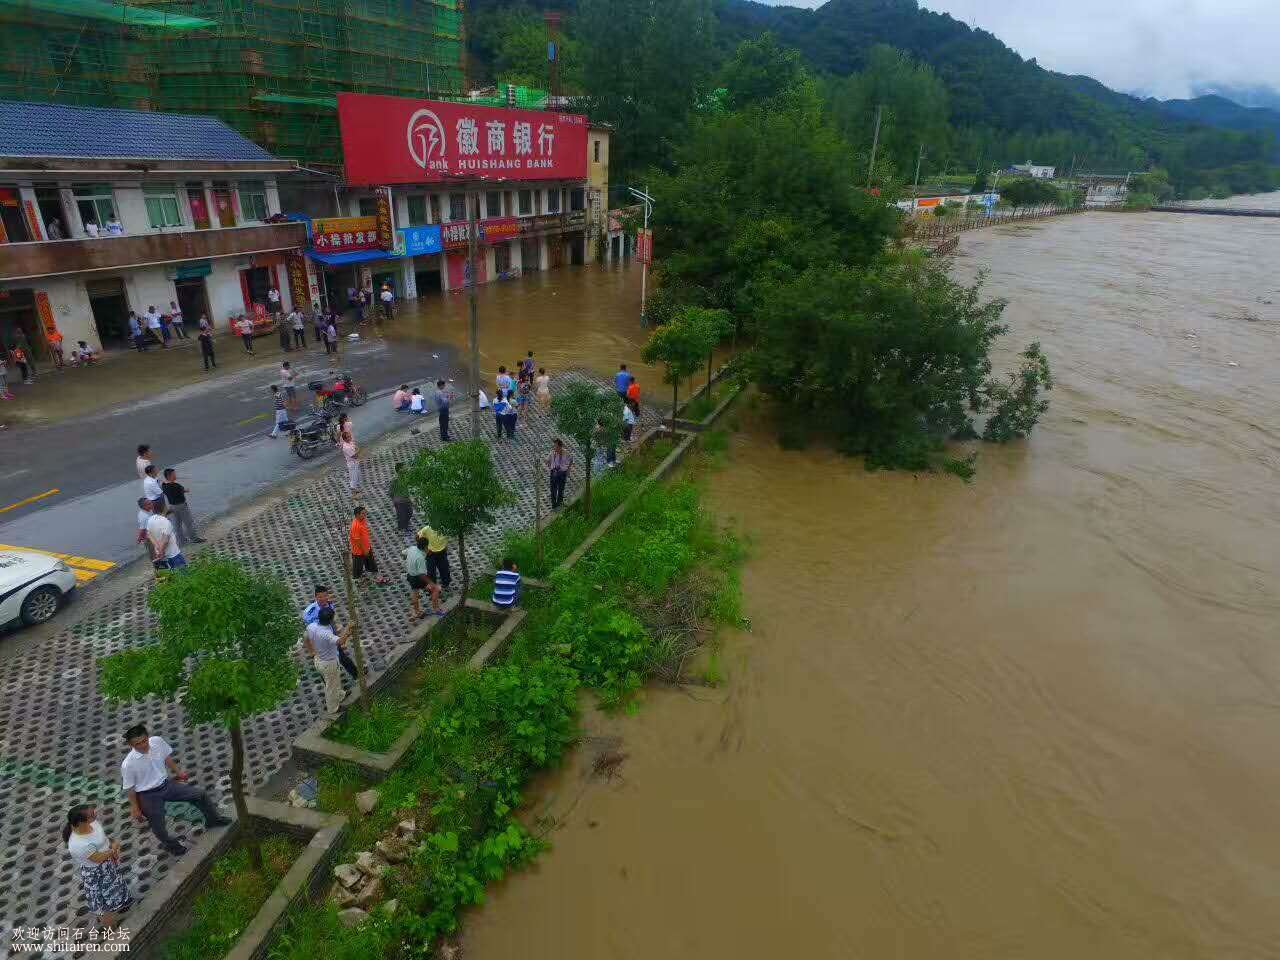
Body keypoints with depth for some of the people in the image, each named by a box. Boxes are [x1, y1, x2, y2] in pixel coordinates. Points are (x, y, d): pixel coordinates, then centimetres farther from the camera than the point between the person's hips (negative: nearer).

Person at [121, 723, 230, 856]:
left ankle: (213, 820, 33)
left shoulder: (157, 741, -18)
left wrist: (178, 771, 18)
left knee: (200, 794, 6)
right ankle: (171, 845, 41)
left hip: (166, 784, 4)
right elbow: (130, 789, -12)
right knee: (158, 827, 8)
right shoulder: (128, 764, -28)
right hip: (148, 795, -4)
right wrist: (135, 809, -3)